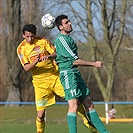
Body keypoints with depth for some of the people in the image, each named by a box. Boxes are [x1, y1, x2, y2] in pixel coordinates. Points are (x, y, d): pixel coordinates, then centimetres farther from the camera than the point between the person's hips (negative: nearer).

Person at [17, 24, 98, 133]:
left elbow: (56, 53, -1)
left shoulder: (42, 41, 3)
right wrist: (36, 61, -32)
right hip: (40, 82, -2)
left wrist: (49, 56, -24)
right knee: (40, 114, -7)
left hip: (55, 76, 2)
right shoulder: (21, 49, -3)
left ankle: (87, 121, 15)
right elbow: (26, 68, -12)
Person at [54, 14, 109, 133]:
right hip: (68, 73, -10)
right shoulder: (61, 39, -12)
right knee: (74, 106, -17)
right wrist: (93, 64, -10)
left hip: (76, 74, 10)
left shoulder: (68, 38, 20)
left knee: (89, 104, 7)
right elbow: (74, 61, -15)